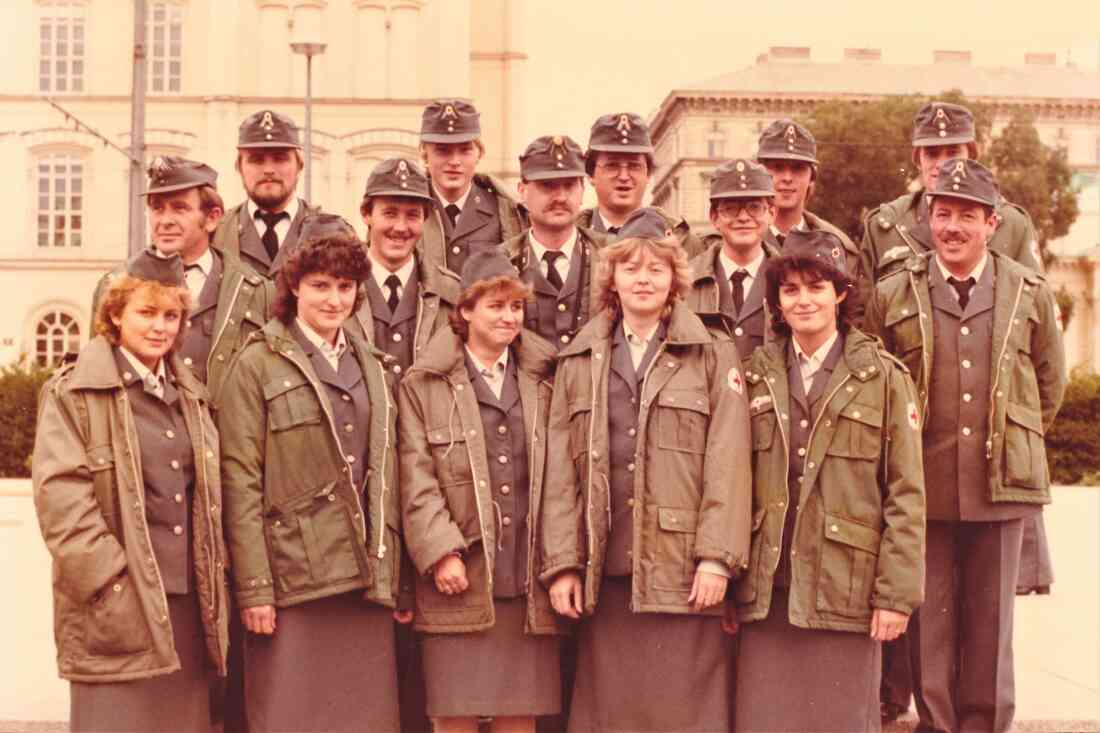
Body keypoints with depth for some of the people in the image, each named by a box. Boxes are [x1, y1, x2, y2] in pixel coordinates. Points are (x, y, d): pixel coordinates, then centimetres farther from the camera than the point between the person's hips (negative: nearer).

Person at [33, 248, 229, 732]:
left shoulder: (190, 396, 17)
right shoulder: (74, 392, -2)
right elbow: (60, 496, -10)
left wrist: (214, 578, 11)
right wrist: (109, 581, -16)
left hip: (188, 602, 6)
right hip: (118, 606, -5)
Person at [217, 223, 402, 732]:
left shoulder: (371, 367, 16)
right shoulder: (258, 364, -1)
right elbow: (240, 485, -6)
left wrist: (395, 577, 11)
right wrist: (254, 589, -12)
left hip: (367, 585, 5)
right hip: (293, 583, -5)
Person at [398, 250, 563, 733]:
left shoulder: (542, 383, 14)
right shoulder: (423, 385, 3)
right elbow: (417, 480, -3)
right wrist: (442, 553, -13)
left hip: (528, 581, 3)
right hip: (460, 581, -3)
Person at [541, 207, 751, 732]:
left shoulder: (713, 356, 6)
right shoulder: (579, 361, 13)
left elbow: (728, 463, -2)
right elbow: (560, 471, 8)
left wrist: (717, 557, -10)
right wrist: (561, 562, 0)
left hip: (682, 572, -2)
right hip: (604, 572, 2)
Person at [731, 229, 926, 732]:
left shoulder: (883, 378, 1)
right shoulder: (757, 376, 9)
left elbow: (906, 496, -2)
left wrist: (896, 592, -8)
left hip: (844, 593, -2)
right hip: (767, 592, 2)